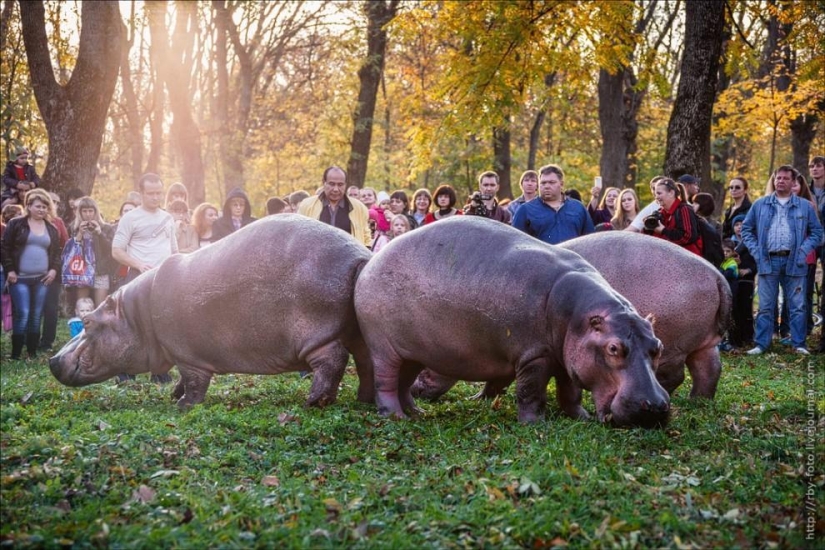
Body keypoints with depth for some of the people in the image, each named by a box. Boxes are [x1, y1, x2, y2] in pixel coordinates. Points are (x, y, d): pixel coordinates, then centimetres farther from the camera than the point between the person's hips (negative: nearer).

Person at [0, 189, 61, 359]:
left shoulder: (52, 229, 12)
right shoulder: (16, 224, 0)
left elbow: (57, 252, 18)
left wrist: (54, 269, 2)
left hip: (42, 279, 4)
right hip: (20, 278, -4)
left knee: (36, 316, 7)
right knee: (23, 315, -11)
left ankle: (33, 352, 15)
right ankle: (15, 354, -3)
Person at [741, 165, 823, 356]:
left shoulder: (805, 206, 8)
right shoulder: (760, 205, 9)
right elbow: (746, 229, 13)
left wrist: (804, 250, -5)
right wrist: (755, 250, 0)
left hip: (793, 262, 0)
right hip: (768, 261, 0)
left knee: (797, 306, 2)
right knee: (765, 307, 3)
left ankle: (799, 344, 10)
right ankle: (761, 344, 7)